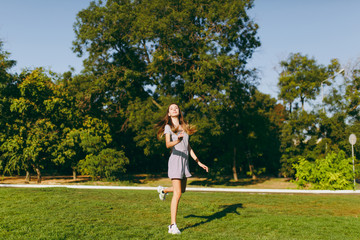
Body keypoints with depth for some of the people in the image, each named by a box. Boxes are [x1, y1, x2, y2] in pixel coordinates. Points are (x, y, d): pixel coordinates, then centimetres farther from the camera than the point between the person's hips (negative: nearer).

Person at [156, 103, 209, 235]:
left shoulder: (184, 127, 16)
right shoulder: (168, 127, -3)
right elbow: (168, 144, -19)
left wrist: (199, 162, 17)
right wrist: (177, 141, -42)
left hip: (185, 160, 7)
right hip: (175, 159, -7)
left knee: (182, 190, 21)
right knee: (177, 193, -12)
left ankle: (163, 190, 48)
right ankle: (173, 225, -7)